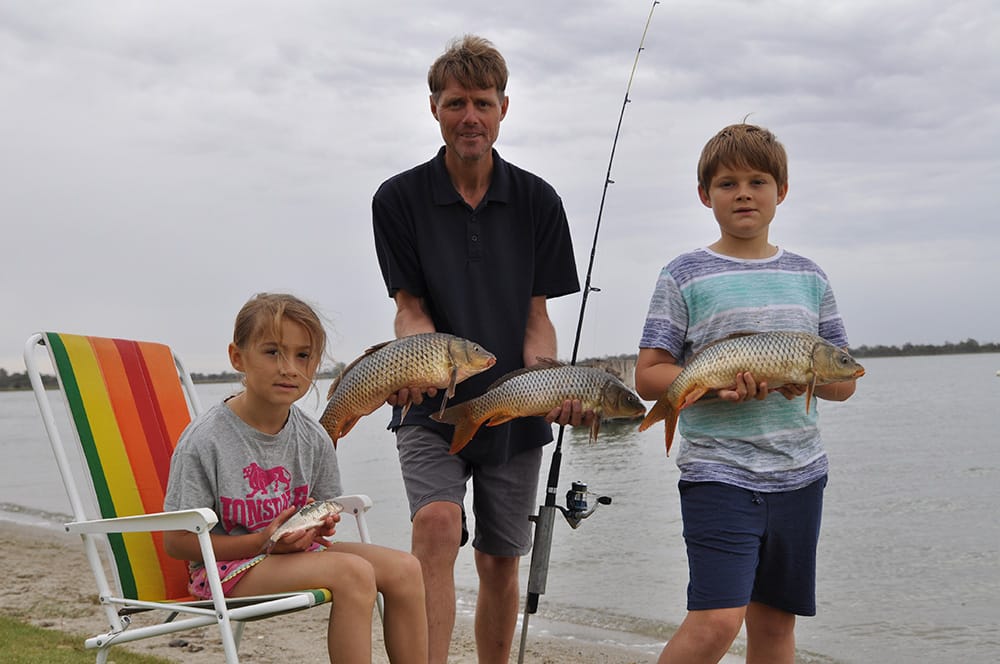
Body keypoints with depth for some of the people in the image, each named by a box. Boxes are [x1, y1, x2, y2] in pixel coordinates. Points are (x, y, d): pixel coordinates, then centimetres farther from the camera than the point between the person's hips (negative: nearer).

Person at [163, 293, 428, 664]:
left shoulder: (314, 440, 2)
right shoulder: (204, 441, -15)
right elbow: (177, 542, -13)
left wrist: (319, 524, -9)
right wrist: (263, 542, -22)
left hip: (294, 550, 7)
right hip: (225, 564, -6)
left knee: (404, 569, -12)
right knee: (353, 572, -28)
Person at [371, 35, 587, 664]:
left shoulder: (538, 201, -1)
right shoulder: (400, 198, -4)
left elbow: (536, 315, 0)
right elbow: (411, 309, -5)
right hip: (433, 407, -2)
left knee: (501, 561, 10)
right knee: (438, 524, -25)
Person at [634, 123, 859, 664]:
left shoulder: (808, 277, 12)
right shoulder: (685, 276, 1)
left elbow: (844, 380, 13)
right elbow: (648, 376, -2)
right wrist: (716, 384, -19)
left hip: (799, 472, 4)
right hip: (717, 471, -4)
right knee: (716, 620, -15)